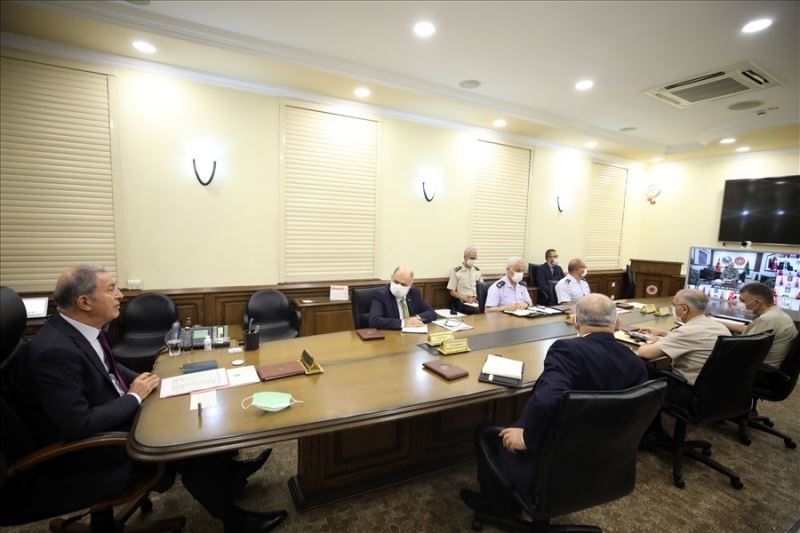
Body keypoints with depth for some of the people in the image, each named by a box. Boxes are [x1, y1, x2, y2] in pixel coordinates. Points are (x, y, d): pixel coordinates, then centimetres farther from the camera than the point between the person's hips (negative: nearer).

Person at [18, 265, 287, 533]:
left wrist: (139, 381, -3)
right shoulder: (55, 351, -31)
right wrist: (134, 397, -19)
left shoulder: (82, 328, -4)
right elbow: (80, 426, -30)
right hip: (89, 452, -8)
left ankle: (228, 474, 19)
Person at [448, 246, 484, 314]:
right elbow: (452, 292, 2)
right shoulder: (456, 271, 2)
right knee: (476, 311, -35)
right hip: (464, 303, -4)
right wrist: (465, 298, -13)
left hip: (478, 301, 5)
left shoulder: (477, 271, 17)